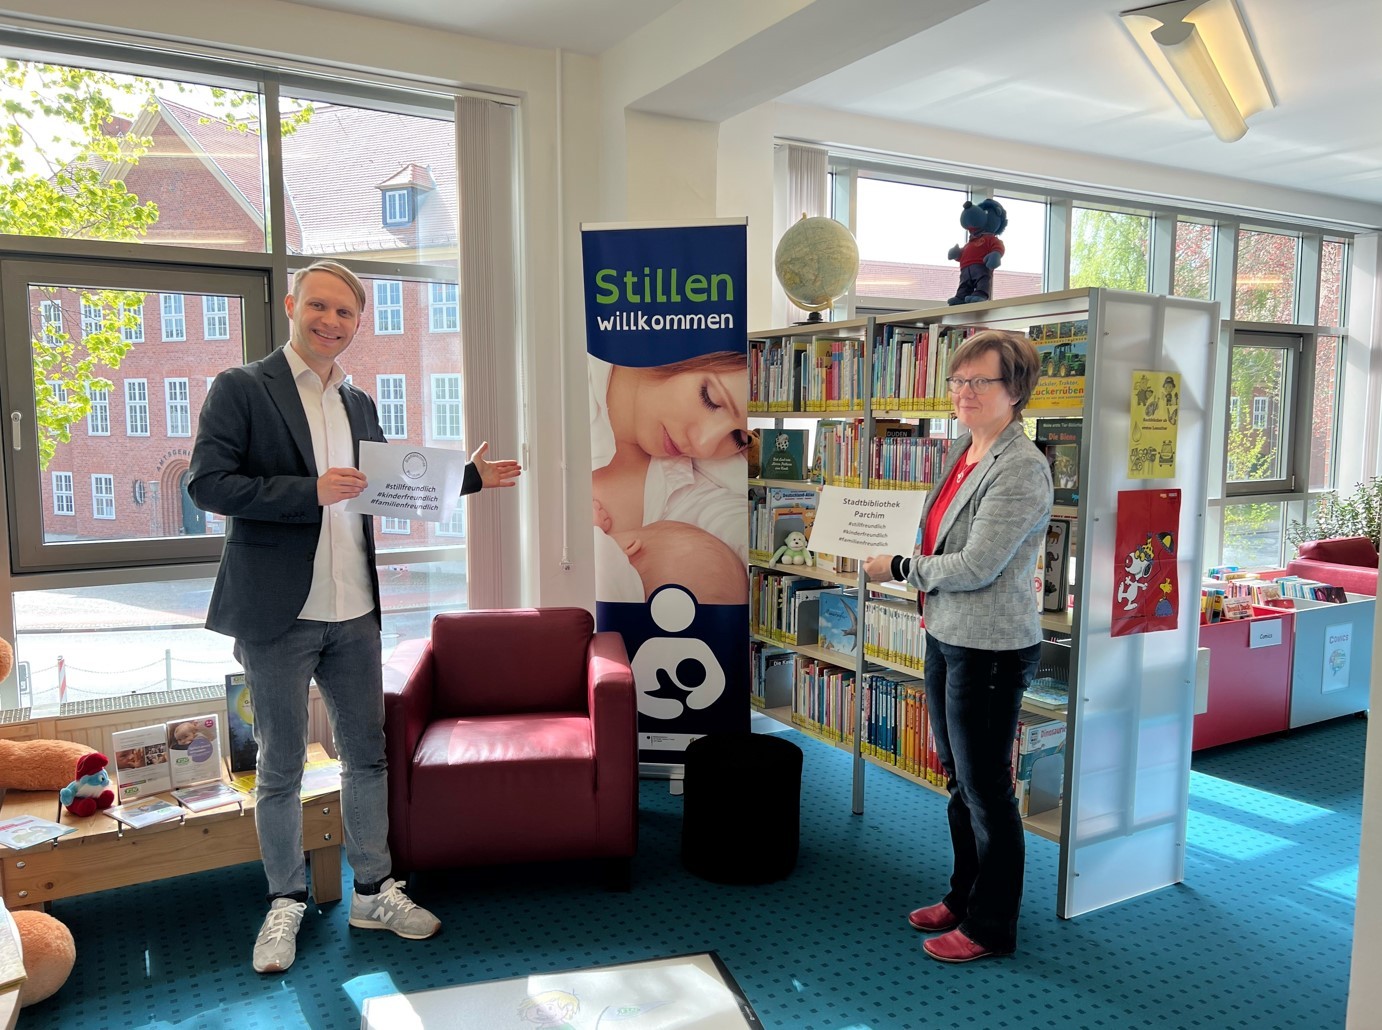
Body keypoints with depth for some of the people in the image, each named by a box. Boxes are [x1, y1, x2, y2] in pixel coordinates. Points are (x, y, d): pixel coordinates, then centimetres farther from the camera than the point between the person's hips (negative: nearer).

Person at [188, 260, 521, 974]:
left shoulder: (359, 405, 13)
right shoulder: (241, 389, -5)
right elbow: (208, 484, -14)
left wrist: (469, 476, 12)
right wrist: (309, 491, -23)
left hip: (353, 613, 5)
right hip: (278, 616, -5)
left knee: (366, 755, 13)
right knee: (281, 768, 8)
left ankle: (373, 891, 29)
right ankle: (286, 902, 27)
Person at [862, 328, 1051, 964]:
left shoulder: (1022, 469, -20)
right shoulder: (963, 449, 8)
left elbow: (976, 567, -24)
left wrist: (898, 569, -12)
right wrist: (924, 579, 3)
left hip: (989, 649, -9)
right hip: (946, 637, 9)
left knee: (985, 787, 5)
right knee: (959, 779, 21)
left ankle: (990, 926, 24)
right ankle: (963, 897, 39)